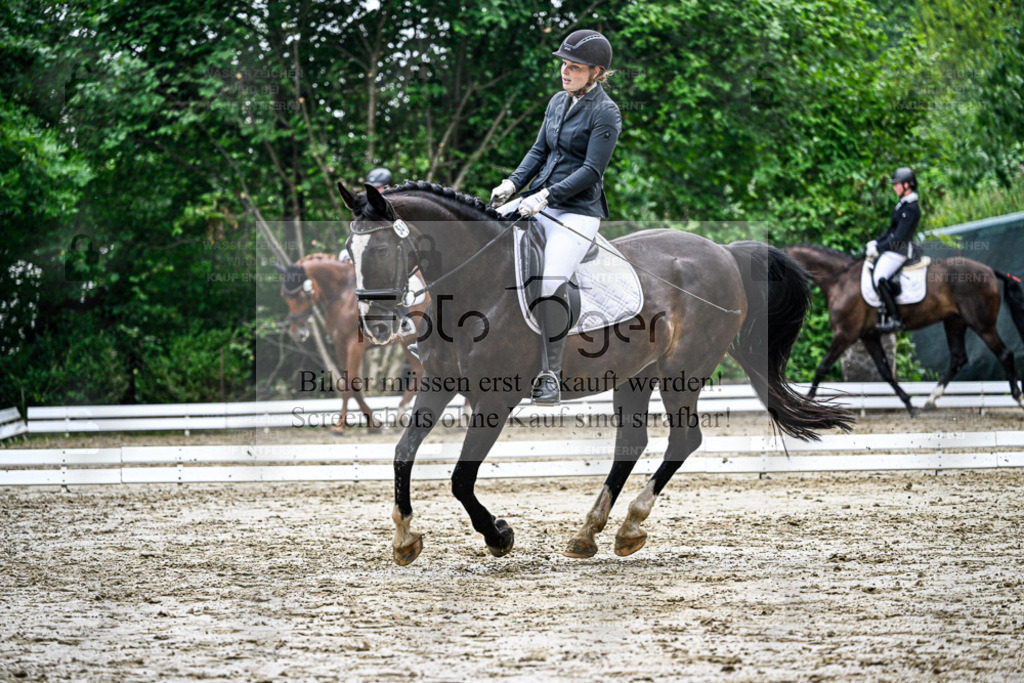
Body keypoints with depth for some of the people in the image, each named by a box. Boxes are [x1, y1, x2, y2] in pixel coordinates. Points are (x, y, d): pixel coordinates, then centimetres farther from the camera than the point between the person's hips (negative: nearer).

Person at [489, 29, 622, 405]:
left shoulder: (605, 113, -9)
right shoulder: (558, 102, 13)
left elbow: (592, 170, -15)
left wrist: (546, 196, -22)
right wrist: (513, 183, 0)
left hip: (578, 211, -8)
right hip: (539, 201, 8)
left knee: (551, 282, -27)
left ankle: (549, 374, -17)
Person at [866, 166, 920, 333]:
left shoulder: (910, 209, -18)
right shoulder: (903, 204, 14)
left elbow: (898, 237, -21)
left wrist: (878, 248, -16)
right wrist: (876, 242, 14)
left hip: (898, 251, -11)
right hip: (891, 249, 11)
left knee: (879, 277, -25)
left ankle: (894, 319, -25)